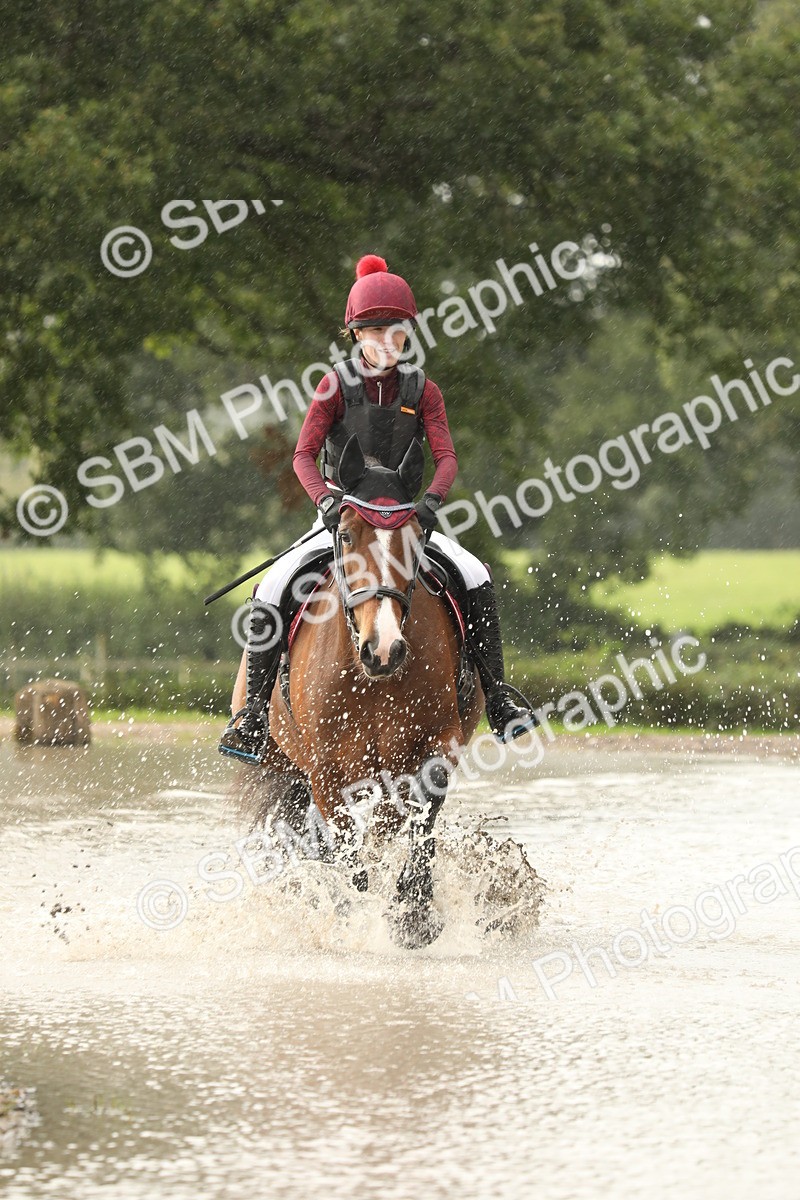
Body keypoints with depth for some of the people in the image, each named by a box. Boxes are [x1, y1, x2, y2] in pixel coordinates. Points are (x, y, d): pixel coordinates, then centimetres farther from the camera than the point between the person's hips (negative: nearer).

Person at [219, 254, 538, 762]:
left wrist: (432, 500, -28)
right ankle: (254, 711, -15)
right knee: (272, 589, -24)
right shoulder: (337, 386, -3)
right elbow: (304, 455, -9)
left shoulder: (422, 391, 2)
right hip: (340, 517, -2)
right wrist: (326, 498, -29)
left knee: (477, 579, -19)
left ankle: (498, 703, -11)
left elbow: (447, 457, -6)